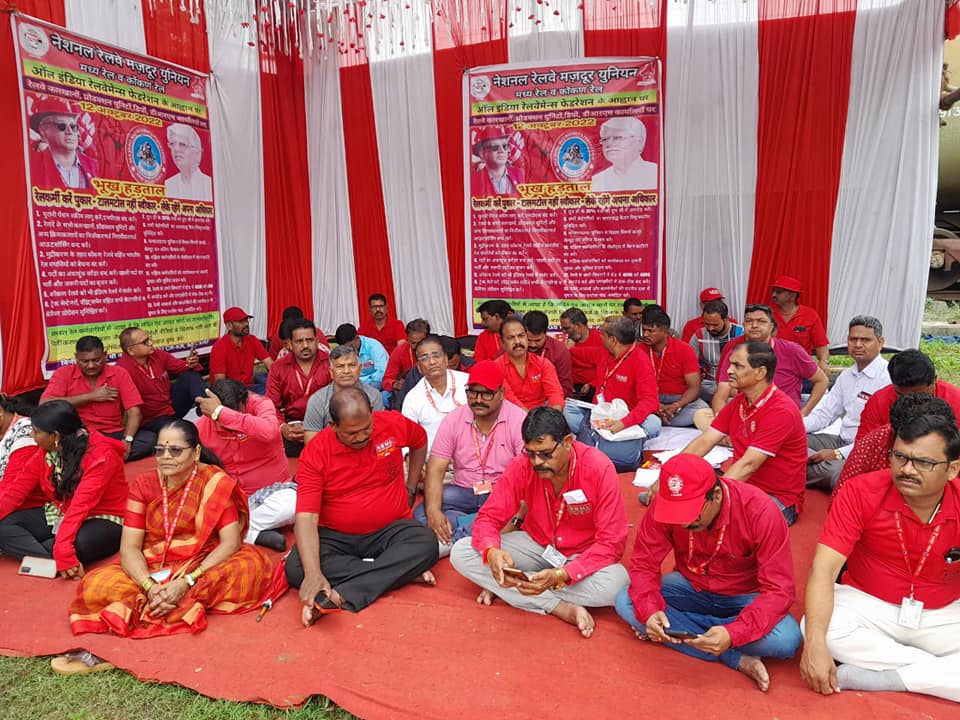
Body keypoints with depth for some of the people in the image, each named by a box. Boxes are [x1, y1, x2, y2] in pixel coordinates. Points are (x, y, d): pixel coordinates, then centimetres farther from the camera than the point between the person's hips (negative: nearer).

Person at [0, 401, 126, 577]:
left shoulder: (100, 456, -22)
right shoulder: (46, 451, -1)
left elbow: (80, 506, -31)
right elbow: (16, 490, -3)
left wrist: (62, 549, -39)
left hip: (100, 520, -7)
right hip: (58, 514, 7)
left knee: (79, 543, -38)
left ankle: (23, 549, -12)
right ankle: (53, 563, -25)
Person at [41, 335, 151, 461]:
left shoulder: (119, 373, 2)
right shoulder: (64, 374, 1)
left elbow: (134, 412, -4)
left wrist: (127, 440, -22)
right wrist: (91, 396, -13)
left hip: (113, 435, 2)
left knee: (150, 439, -26)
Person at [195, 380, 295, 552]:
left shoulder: (260, 405, -16)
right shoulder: (201, 427, -6)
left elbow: (269, 432, -39)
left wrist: (220, 412, -37)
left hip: (272, 490, -2)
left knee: (291, 503, -37)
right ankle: (256, 535, -21)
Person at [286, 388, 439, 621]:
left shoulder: (393, 424, -8)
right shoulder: (315, 453, -13)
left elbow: (420, 441, 18)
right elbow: (306, 518, -20)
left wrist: (411, 488, 15)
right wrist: (313, 573, -34)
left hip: (389, 530, 1)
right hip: (336, 536, 0)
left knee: (426, 543, -30)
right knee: (296, 568, -28)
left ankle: (344, 596, -32)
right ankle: (401, 572, -21)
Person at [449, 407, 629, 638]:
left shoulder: (599, 469, -23)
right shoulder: (521, 466, -16)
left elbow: (612, 543, -22)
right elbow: (489, 516, -10)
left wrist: (561, 575, -36)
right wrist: (492, 551, -34)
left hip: (583, 555, -2)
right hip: (536, 545, 2)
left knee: (616, 585, -36)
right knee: (461, 553, -18)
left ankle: (503, 588, -19)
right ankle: (563, 609, -22)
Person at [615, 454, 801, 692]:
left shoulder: (760, 511, -28)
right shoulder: (663, 504, -21)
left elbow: (779, 589, -26)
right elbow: (644, 564, -14)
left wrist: (732, 633, -41)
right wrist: (650, 611, -34)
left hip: (743, 598, -2)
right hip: (691, 588, 2)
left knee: (787, 640, -32)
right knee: (626, 603, -22)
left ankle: (678, 628, -13)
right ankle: (737, 659, -19)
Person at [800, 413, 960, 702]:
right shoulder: (860, 492, -18)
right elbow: (823, 569, -23)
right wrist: (814, 642, -35)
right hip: (868, 604, -1)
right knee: (823, 630, -32)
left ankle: (879, 677, -20)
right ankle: (937, 671, -16)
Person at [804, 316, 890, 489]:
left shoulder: (888, 378, -16)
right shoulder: (847, 375, 11)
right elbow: (824, 414, 12)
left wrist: (838, 454, -26)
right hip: (841, 441, 7)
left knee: (834, 469, -34)